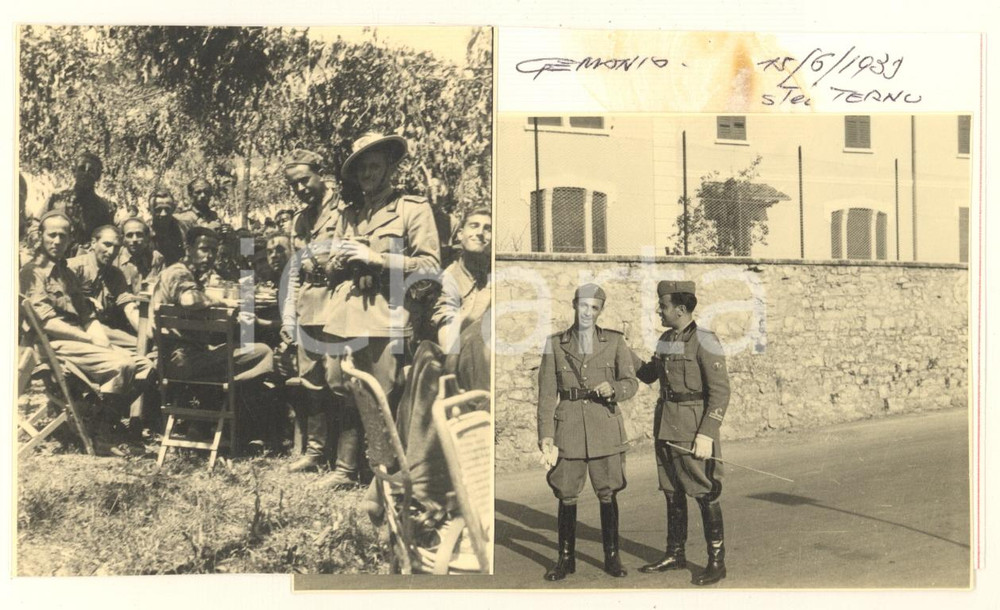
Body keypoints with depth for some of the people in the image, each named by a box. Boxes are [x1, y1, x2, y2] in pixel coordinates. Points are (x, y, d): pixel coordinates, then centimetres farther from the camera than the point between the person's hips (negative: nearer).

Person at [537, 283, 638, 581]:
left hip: (606, 426, 0)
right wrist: (545, 434, -5)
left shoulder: (614, 341, 4)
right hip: (568, 424, 0)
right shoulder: (555, 344, 4)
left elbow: (631, 383, 2)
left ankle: (611, 556, 20)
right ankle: (566, 558, 18)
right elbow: (547, 393, 3)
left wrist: (612, 388, -21)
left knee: (607, 493, 5)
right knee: (566, 495, 4)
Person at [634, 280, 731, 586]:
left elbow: (720, 391, -16)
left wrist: (707, 434, -20)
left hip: (694, 426, -8)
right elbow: (648, 374, 24)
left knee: (704, 494, -1)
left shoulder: (704, 341, -14)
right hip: (665, 426, 8)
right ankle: (675, 554, 27)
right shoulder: (666, 340, 10)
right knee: (672, 492, 15)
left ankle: (717, 562, 10)